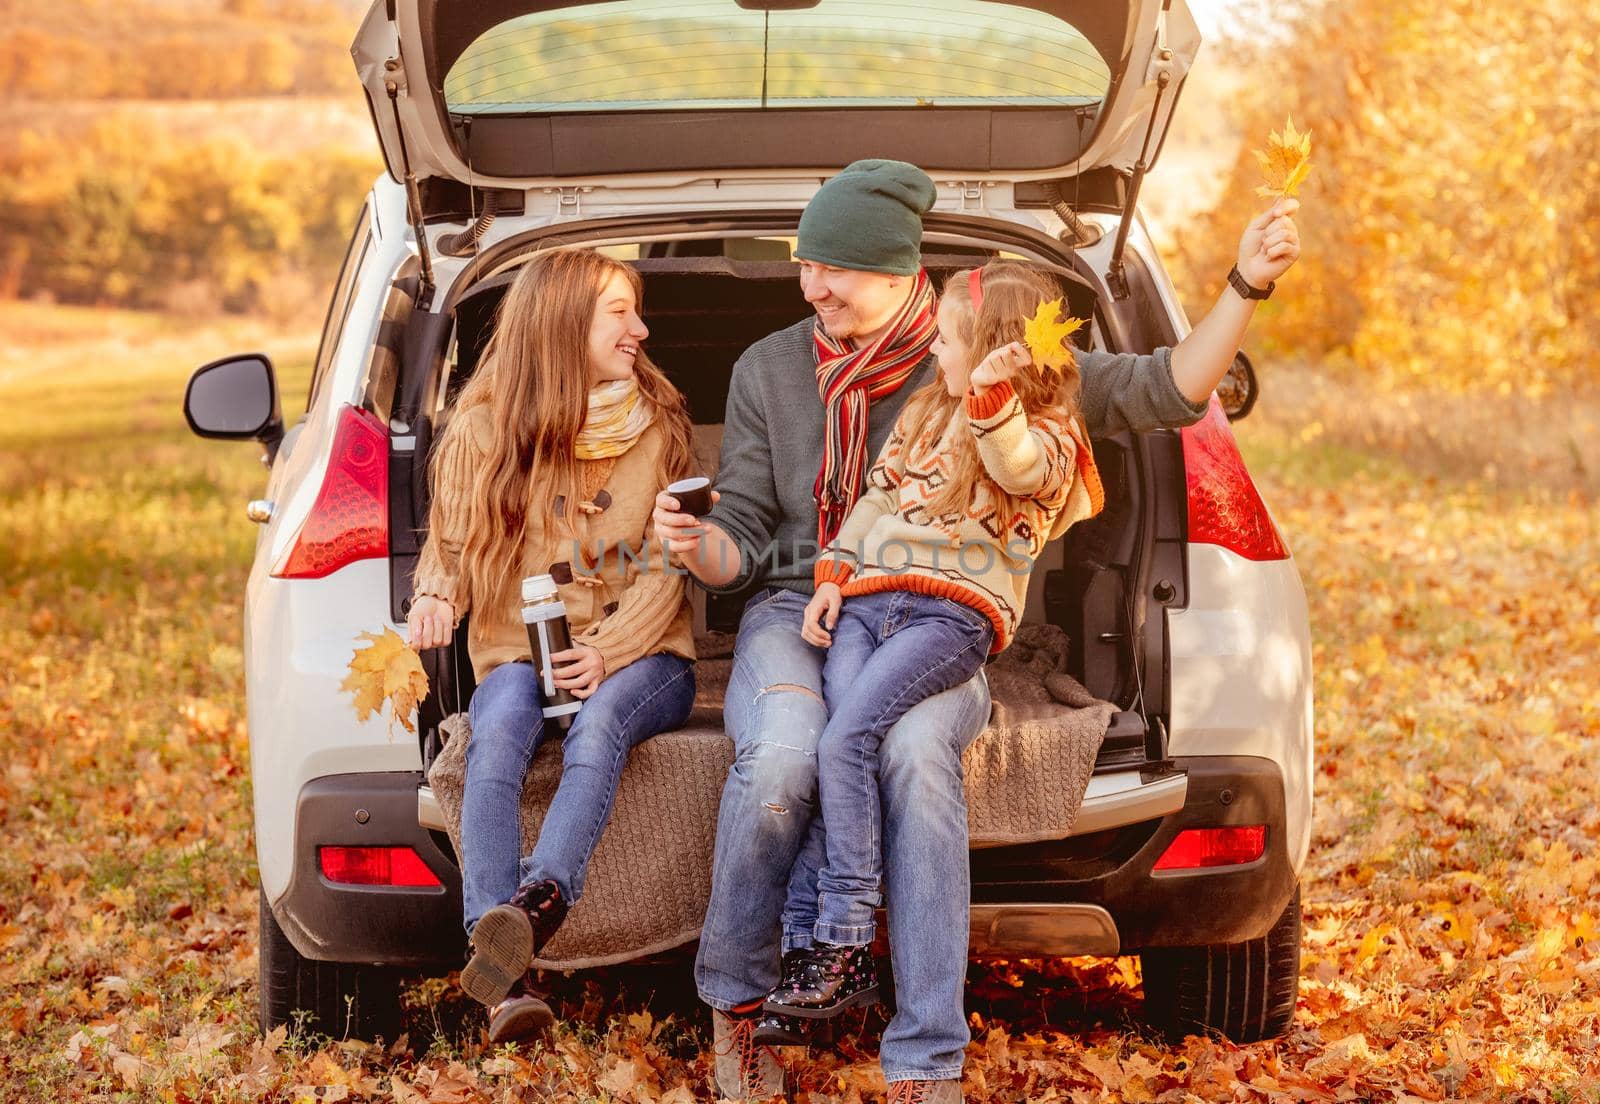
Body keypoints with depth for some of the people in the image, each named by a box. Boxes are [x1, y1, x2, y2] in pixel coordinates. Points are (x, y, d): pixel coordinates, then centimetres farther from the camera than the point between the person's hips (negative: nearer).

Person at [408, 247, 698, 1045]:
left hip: (639, 655, 0)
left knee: (597, 727, -37)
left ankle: (535, 906, -59)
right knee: (498, 737, -35)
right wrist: (437, 592, -12)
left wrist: (609, 653, -14)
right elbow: (451, 539, 13)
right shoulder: (484, 429, 6)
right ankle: (506, 981, -49)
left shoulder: (659, 424, 8)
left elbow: (670, 565, 2)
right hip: (520, 651, 0)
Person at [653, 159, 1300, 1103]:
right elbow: (742, 547, 8)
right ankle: (736, 1001, -9)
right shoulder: (769, 370, 8)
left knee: (916, 755, -38)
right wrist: (698, 545, -16)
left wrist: (1246, 287, -14)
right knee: (780, 763, -35)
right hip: (797, 611, 1)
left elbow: (1167, 392, 0)